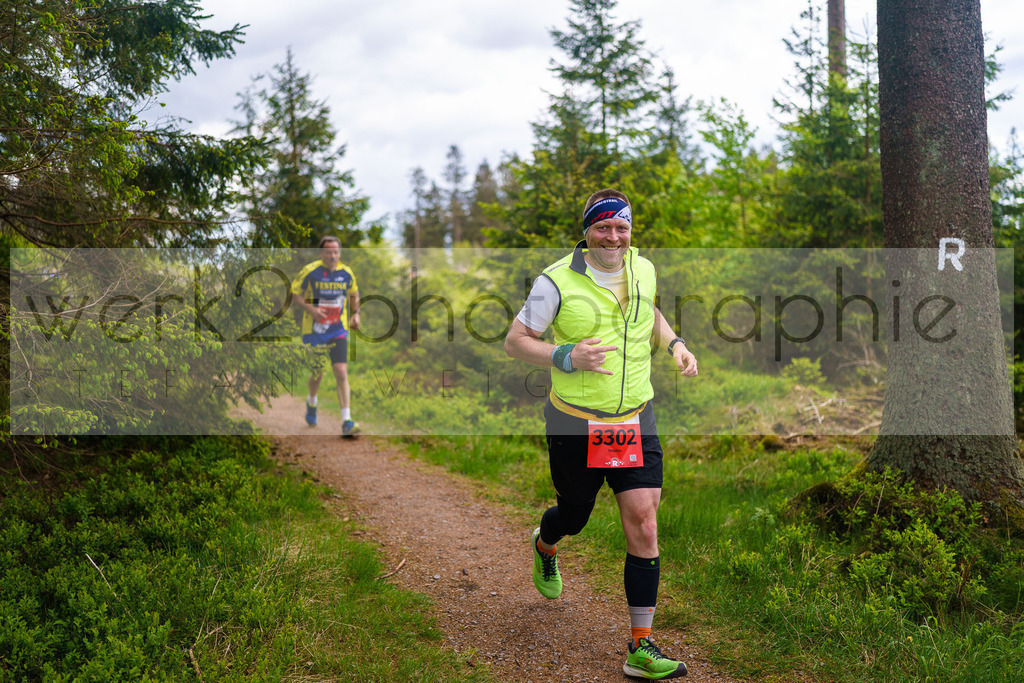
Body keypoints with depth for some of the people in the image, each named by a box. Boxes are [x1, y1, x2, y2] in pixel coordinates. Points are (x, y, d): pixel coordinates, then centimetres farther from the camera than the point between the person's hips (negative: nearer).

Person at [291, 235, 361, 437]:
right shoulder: (310, 271, -9)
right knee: (317, 373, 10)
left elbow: (354, 293, 20)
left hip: (339, 331, 1)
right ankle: (311, 403, 45)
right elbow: (294, 292, -2)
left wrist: (356, 314, 6)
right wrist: (310, 308, -17)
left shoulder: (347, 273, 1)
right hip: (315, 331, -1)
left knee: (341, 373, -11)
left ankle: (346, 421, -11)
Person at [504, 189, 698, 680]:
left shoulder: (643, 270, 4)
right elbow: (515, 341, -7)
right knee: (573, 518, 14)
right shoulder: (556, 281, -11)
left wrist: (673, 344, 8)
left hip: (635, 423, 3)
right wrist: (566, 356, -22)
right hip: (574, 426, -3)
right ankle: (544, 548, 55)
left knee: (643, 528, -6)